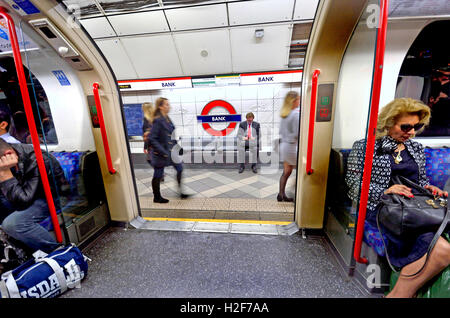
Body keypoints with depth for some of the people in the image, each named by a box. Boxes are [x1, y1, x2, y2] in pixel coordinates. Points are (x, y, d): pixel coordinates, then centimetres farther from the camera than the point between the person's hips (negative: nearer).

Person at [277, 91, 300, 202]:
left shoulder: (284, 114, 9)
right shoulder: (296, 114, -16)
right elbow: (297, 133, -19)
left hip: (284, 145, 8)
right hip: (293, 146, -8)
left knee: (286, 172, 15)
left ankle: (281, 195, 21)